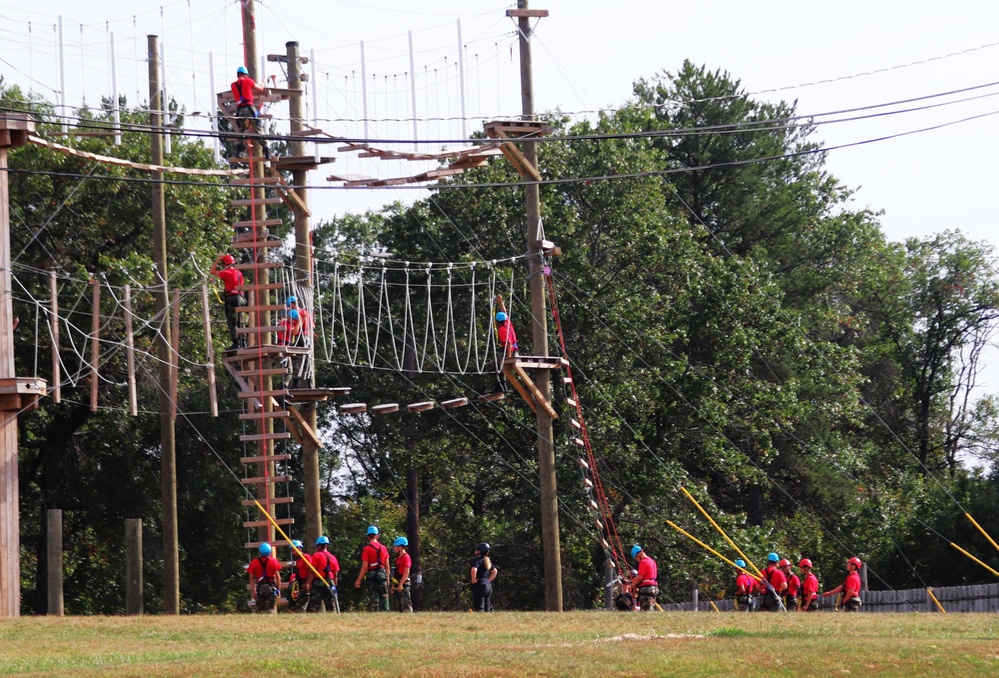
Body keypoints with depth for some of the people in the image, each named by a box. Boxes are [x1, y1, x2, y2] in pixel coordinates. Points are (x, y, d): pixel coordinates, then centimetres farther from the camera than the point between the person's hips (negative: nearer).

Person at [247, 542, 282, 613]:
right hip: (272, 587, 0)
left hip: (260, 588, 0)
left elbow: (251, 578, 2)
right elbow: (277, 576, -1)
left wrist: (253, 590, 7)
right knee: (272, 609, 1)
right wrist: (279, 589, 4)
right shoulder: (274, 561, 0)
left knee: (261, 610, 5)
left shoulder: (254, 562, 2)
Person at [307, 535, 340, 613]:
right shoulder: (333, 558, 14)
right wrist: (334, 586, 20)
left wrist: (308, 583, -9)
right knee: (331, 607, 5)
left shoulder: (317, 555, -2)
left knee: (314, 606, -8)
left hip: (318, 582, -5)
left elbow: (312, 571, -9)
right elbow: (336, 575, 14)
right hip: (330, 583, 5)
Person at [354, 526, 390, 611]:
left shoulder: (367, 549, -6)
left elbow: (365, 567, -9)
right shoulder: (384, 548, 8)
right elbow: (387, 566, 10)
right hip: (382, 574, 4)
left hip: (372, 575, -4)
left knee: (373, 599, -2)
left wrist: (359, 580, -3)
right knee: (384, 597, 8)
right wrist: (387, 579, 19)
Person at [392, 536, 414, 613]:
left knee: (406, 603, -13)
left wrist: (401, 584, -23)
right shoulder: (398, 558, 17)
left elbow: (406, 572, -18)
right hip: (398, 584, 10)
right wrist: (393, 586, 19)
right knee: (400, 603, 10)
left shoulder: (406, 557, -11)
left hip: (404, 583, -10)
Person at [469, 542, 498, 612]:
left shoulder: (477, 560, -12)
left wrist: (474, 580, -17)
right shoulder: (487, 561, 15)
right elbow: (495, 571, 26)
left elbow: (474, 570, -31)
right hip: (488, 586, 9)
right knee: (487, 608, 13)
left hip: (479, 586, -9)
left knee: (479, 609, -11)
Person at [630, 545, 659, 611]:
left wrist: (633, 585, 1)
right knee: (651, 609, 8)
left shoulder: (643, 562, -10)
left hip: (646, 588, -10)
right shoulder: (652, 561, 19)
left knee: (646, 610, -13)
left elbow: (640, 577, -15)